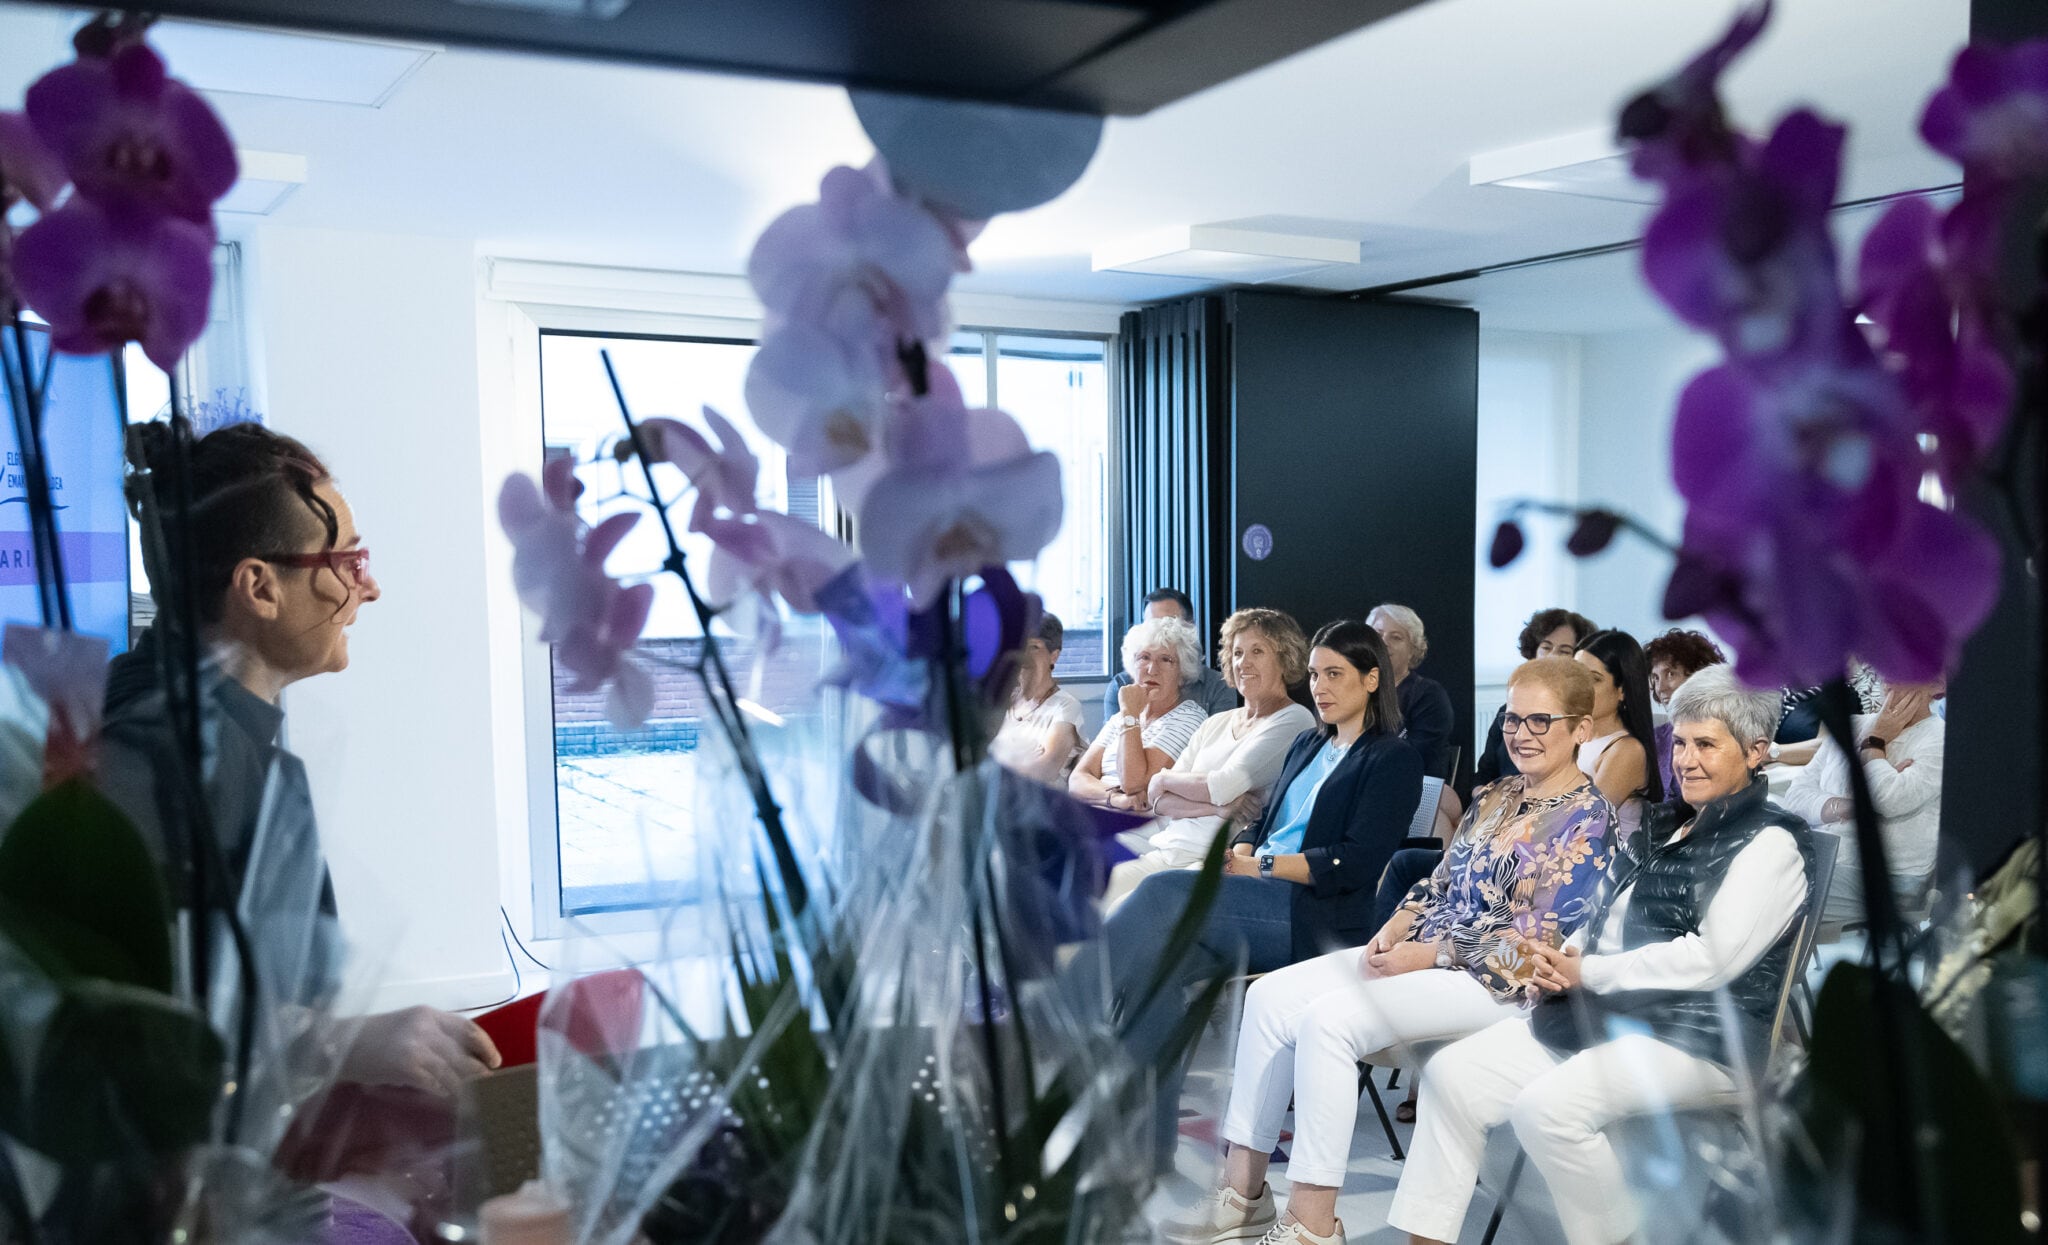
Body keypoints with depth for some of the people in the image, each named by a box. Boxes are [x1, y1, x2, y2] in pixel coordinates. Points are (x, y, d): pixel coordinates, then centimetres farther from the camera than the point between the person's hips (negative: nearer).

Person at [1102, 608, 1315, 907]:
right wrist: (1217, 807, -10)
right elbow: (1157, 801, 10)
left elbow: (1222, 787, -11)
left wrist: (1164, 779, 6)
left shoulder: (1294, 722, -1)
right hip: (1165, 853, 7)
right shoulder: (1216, 723, 20)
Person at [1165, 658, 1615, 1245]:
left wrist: (1426, 956, -17)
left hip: (1496, 982, -9)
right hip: (1423, 951, 9)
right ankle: (1243, 1192, -4)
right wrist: (1396, 926, -2)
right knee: (1271, 995, -7)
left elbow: (1540, 940, -16)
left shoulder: (1586, 820, -10)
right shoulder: (1496, 796, 16)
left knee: (1329, 1018, -29)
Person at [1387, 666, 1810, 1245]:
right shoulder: (1673, 825, 20)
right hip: (1609, 1015, 9)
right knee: (1452, 1074, -6)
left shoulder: (1770, 844, -7)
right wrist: (1563, 959, 1)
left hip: (1700, 1035, -9)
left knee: (1548, 1106, -31)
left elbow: (1709, 960, -17)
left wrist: (1587, 974, -12)